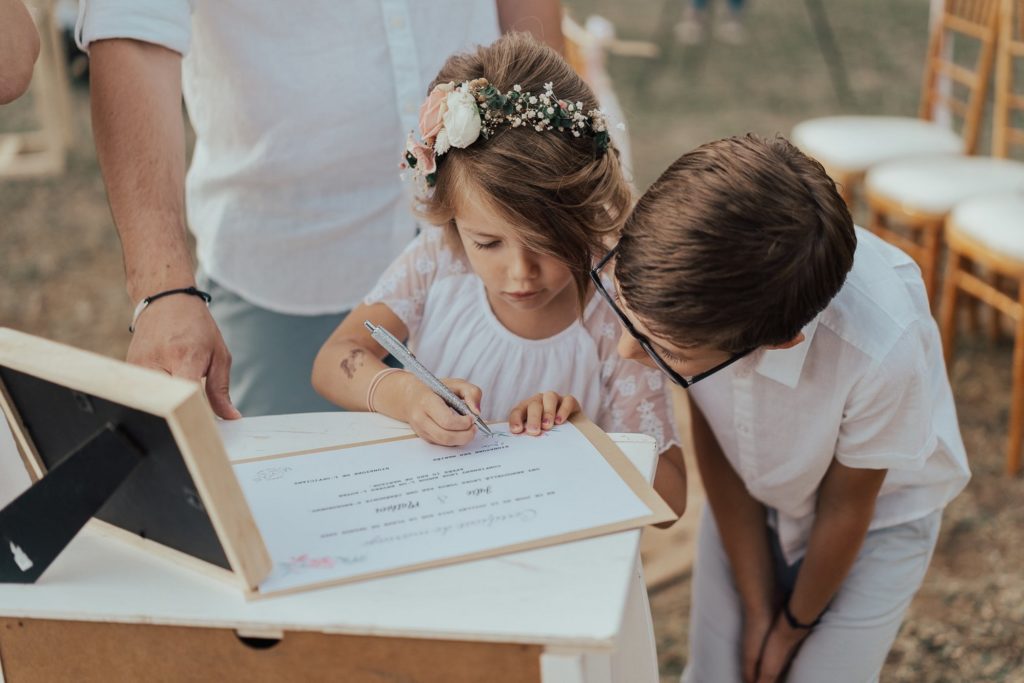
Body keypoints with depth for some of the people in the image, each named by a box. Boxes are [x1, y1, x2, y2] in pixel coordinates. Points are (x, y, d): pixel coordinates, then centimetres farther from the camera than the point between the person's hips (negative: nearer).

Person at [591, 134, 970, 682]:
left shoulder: (883, 349, -41)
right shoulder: (684, 277, -32)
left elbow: (847, 506, -20)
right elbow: (714, 441, -15)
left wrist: (794, 625, -2)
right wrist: (758, 609, -5)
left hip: (881, 512, -2)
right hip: (749, 501, 3)